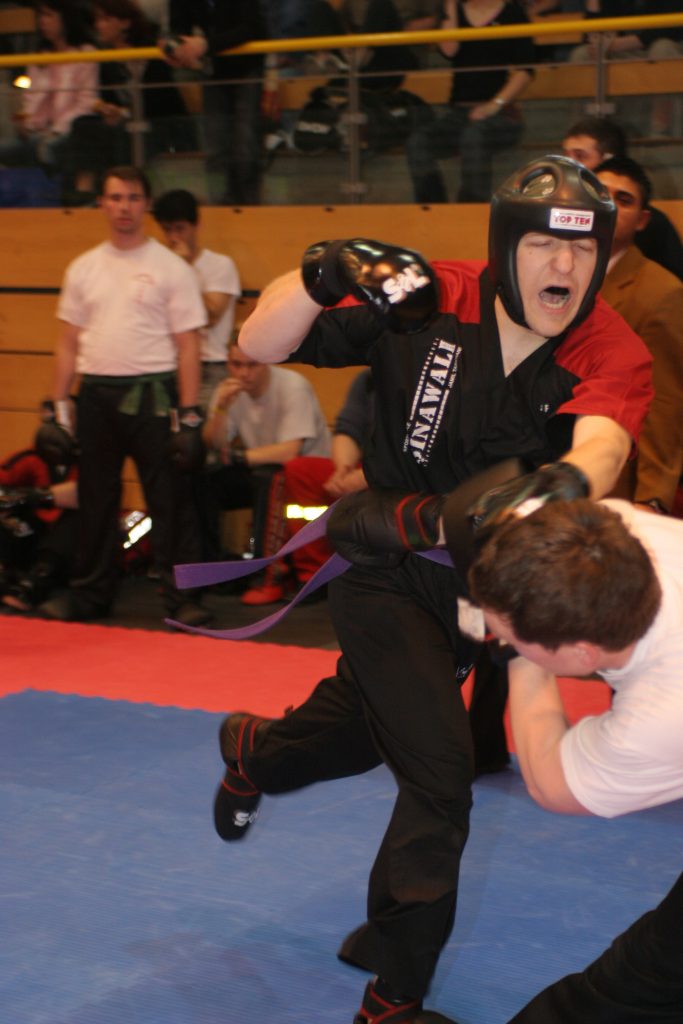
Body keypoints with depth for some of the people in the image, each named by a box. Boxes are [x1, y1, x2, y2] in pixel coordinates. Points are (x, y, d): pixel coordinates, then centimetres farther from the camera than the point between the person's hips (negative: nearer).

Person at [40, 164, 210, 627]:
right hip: (96, 394, 4)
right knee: (95, 499, 12)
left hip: (152, 394, -4)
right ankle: (91, 592, 23)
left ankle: (183, 596, 2)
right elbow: (69, 342, 14)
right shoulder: (84, 268, 11)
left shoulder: (171, 268, 0)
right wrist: (59, 405, 8)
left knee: (170, 500, -4)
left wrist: (189, 415, -10)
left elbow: (188, 345, -4)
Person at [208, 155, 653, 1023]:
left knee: (370, 727, 25)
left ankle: (253, 753, 61)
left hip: (476, 583, 4)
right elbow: (260, 345, -17)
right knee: (439, 777, -12)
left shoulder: (613, 354, -18)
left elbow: (601, 439, -40)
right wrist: (323, 275, -36)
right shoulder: (428, 302, -20)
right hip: (387, 569, -4)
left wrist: (573, 479, -64)